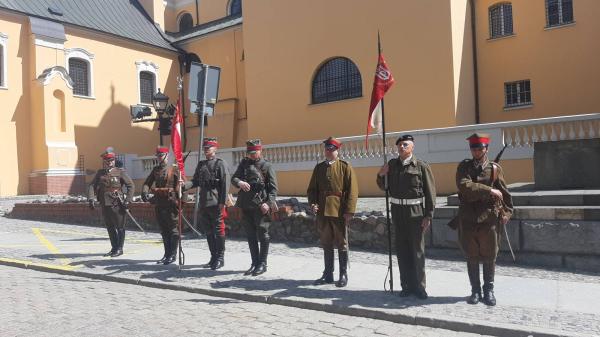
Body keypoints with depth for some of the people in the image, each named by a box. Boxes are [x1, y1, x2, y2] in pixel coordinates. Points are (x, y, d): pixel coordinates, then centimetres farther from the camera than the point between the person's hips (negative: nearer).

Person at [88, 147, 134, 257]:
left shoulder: (120, 172, -3)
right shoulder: (100, 173, 10)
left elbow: (130, 185, -4)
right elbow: (92, 185, 3)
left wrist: (128, 200, -12)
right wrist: (91, 199, -12)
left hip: (117, 205, -5)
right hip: (105, 205, 5)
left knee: (120, 227, 1)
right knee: (110, 228, 13)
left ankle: (119, 249, 10)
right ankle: (114, 248, 24)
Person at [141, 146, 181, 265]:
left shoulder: (173, 170, -2)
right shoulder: (155, 170, 15)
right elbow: (147, 183, 9)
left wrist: (178, 201, -17)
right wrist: (145, 192, -11)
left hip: (171, 205, -6)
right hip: (159, 205, 6)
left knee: (173, 229, -2)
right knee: (164, 230, 12)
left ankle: (173, 255, 4)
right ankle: (167, 254, 21)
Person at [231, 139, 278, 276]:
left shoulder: (267, 166, 0)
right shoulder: (244, 163, 13)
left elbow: (273, 187, -5)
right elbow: (234, 178, 7)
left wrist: (268, 203, -17)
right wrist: (239, 182, -16)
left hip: (261, 206, -5)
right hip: (246, 205, 5)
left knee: (262, 235, -1)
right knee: (251, 236, 11)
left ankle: (262, 264, 9)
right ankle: (255, 263, 21)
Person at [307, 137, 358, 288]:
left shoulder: (345, 167, -2)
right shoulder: (319, 167, 11)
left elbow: (352, 191, -7)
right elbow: (312, 188, 14)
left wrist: (349, 211, -14)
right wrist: (312, 203, -4)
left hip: (339, 213, -4)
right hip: (322, 213, 4)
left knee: (342, 245, 6)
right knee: (326, 245, 13)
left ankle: (343, 275, 18)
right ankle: (328, 275, 24)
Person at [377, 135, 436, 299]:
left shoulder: (421, 166, -6)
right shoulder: (392, 164, 7)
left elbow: (430, 192, -7)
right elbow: (384, 187, 16)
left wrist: (428, 216, -12)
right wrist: (381, 175, -5)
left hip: (416, 212, -4)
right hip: (398, 211, 4)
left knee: (417, 250, 4)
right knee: (402, 249, 9)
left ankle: (419, 286, 16)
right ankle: (407, 285, 19)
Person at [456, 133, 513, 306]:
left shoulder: (495, 168, 4)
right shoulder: (464, 166, 2)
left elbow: (504, 194, 7)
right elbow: (464, 186, -15)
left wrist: (506, 213, -2)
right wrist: (489, 190, -17)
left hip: (489, 220, 0)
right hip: (468, 220, 0)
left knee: (489, 258, 7)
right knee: (472, 258, 8)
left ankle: (489, 290, 22)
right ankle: (475, 291, 21)